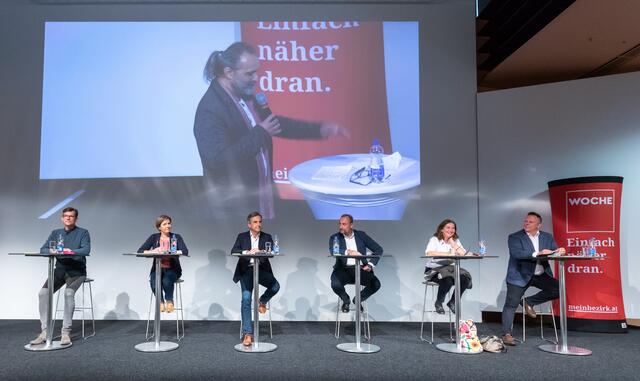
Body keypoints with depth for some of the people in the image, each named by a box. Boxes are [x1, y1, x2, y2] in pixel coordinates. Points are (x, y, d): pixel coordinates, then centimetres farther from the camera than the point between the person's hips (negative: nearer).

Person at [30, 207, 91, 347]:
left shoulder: (83, 233, 3)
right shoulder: (56, 233, 16)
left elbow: (86, 250, -12)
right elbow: (43, 249, 7)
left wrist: (71, 251, -29)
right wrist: (51, 251, -16)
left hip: (77, 270, -4)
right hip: (60, 269, 4)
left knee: (69, 293, -30)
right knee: (43, 293, -19)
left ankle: (66, 333, -23)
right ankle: (44, 332, -13)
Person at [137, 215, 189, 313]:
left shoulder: (177, 237, 2)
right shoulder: (154, 237, 6)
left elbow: (185, 251, -14)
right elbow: (140, 251, -2)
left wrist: (169, 252, -25)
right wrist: (153, 251, -20)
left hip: (172, 269, -1)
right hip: (157, 268, 1)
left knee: (166, 280, -34)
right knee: (154, 281, -32)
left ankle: (169, 301, -6)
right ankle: (161, 302, -7)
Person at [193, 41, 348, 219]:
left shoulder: (246, 97, 5)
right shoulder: (210, 108, -22)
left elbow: (276, 123, 18)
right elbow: (218, 159, -32)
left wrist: (319, 129, 8)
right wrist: (260, 134, -24)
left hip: (259, 195, 9)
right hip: (233, 206, -9)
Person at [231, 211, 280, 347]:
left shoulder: (267, 237, 9)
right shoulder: (242, 236, 8)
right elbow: (233, 251, -6)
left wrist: (259, 251, -24)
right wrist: (247, 252, -23)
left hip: (262, 270, 1)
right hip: (246, 271, -1)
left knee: (275, 286, -25)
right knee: (246, 298, -18)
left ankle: (262, 301, 10)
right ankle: (247, 334, -14)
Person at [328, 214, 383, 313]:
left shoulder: (361, 235, 8)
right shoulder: (335, 237, 3)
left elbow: (378, 249, 7)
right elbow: (333, 251, -19)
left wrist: (370, 265, -6)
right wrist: (348, 252, -35)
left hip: (360, 268, 1)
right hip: (344, 269, -1)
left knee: (376, 284, -24)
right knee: (335, 285, -32)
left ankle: (358, 299, 9)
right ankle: (346, 301, 6)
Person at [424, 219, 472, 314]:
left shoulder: (456, 241, 12)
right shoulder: (434, 239, -3)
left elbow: (463, 254, -5)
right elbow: (429, 253, -24)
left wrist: (451, 241, -4)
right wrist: (447, 254, -31)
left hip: (450, 269, 5)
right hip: (434, 270, -5)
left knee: (465, 277, -22)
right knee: (448, 280, -34)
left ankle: (452, 302, 2)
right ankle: (438, 303, -4)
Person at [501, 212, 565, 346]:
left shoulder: (547, 237, 10)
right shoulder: (514, 237, -5)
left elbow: (553, 252, 4)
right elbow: (517, 253, -20)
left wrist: (559, 251, -20)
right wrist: (537, 253, -30)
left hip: (541, 275, 4)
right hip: (520, 275, -4)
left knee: (558, 289, -13)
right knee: (511, 304, -9)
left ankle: (529, 302, 5)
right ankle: (506, 334, -3)